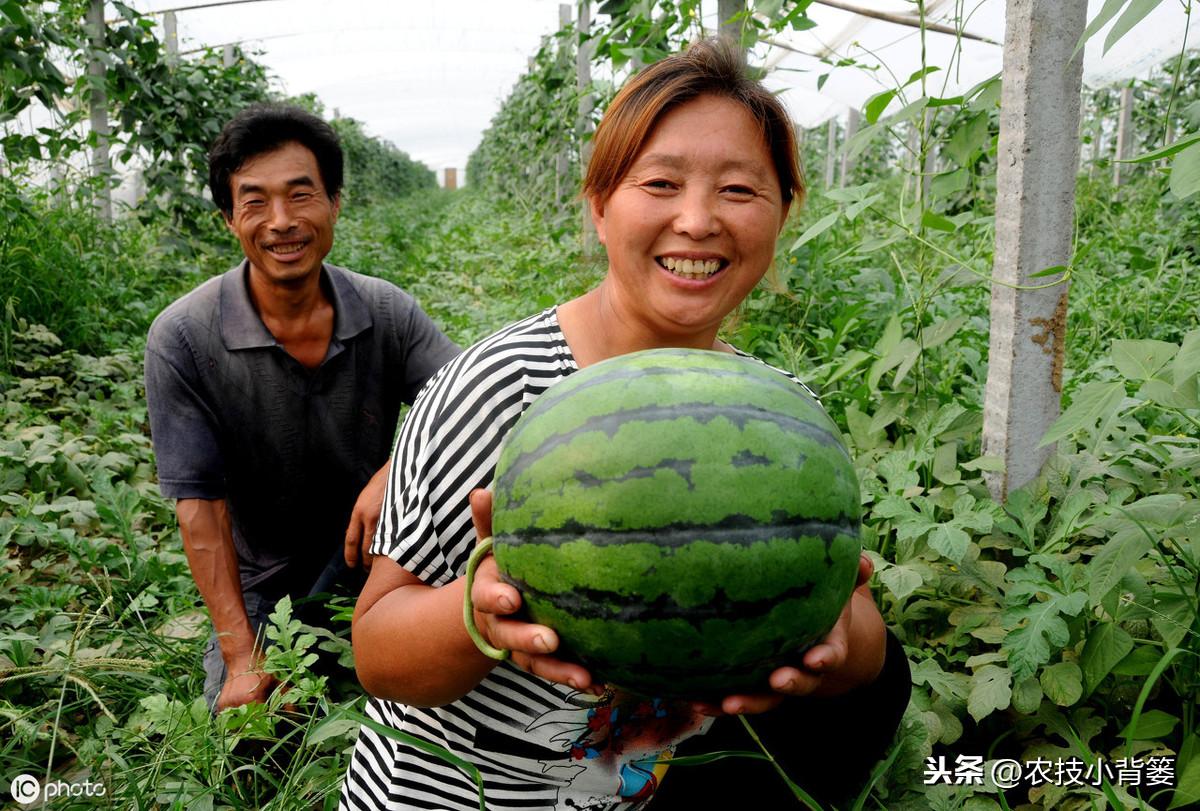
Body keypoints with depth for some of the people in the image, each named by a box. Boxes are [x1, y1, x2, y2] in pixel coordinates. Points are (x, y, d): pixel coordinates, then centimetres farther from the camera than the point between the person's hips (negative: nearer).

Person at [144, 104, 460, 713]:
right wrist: (242, 658, -17)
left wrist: (396, 469, -40)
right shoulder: (182, 338, -17)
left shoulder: (388, 312, -12)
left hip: (367, 557, 0)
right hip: (257, 591, 0)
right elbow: (199, 503, -16)